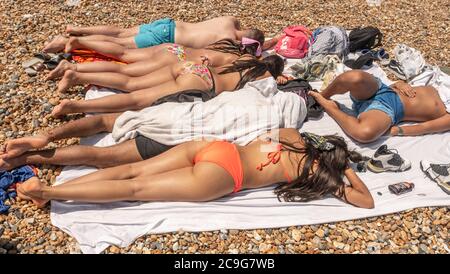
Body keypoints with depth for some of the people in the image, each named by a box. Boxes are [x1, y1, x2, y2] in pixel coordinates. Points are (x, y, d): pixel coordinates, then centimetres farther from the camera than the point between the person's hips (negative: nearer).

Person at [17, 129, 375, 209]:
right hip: (221, 176, -5)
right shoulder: (318, 176, 7)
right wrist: (347, 171, 23)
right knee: (136, 188, -5)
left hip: (215, 147, 5)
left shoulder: (294, 137, 19)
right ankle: (47, 192, -7)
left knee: (132, 172, 3)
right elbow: (367, 201, 12)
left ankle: (48, 189, 0)